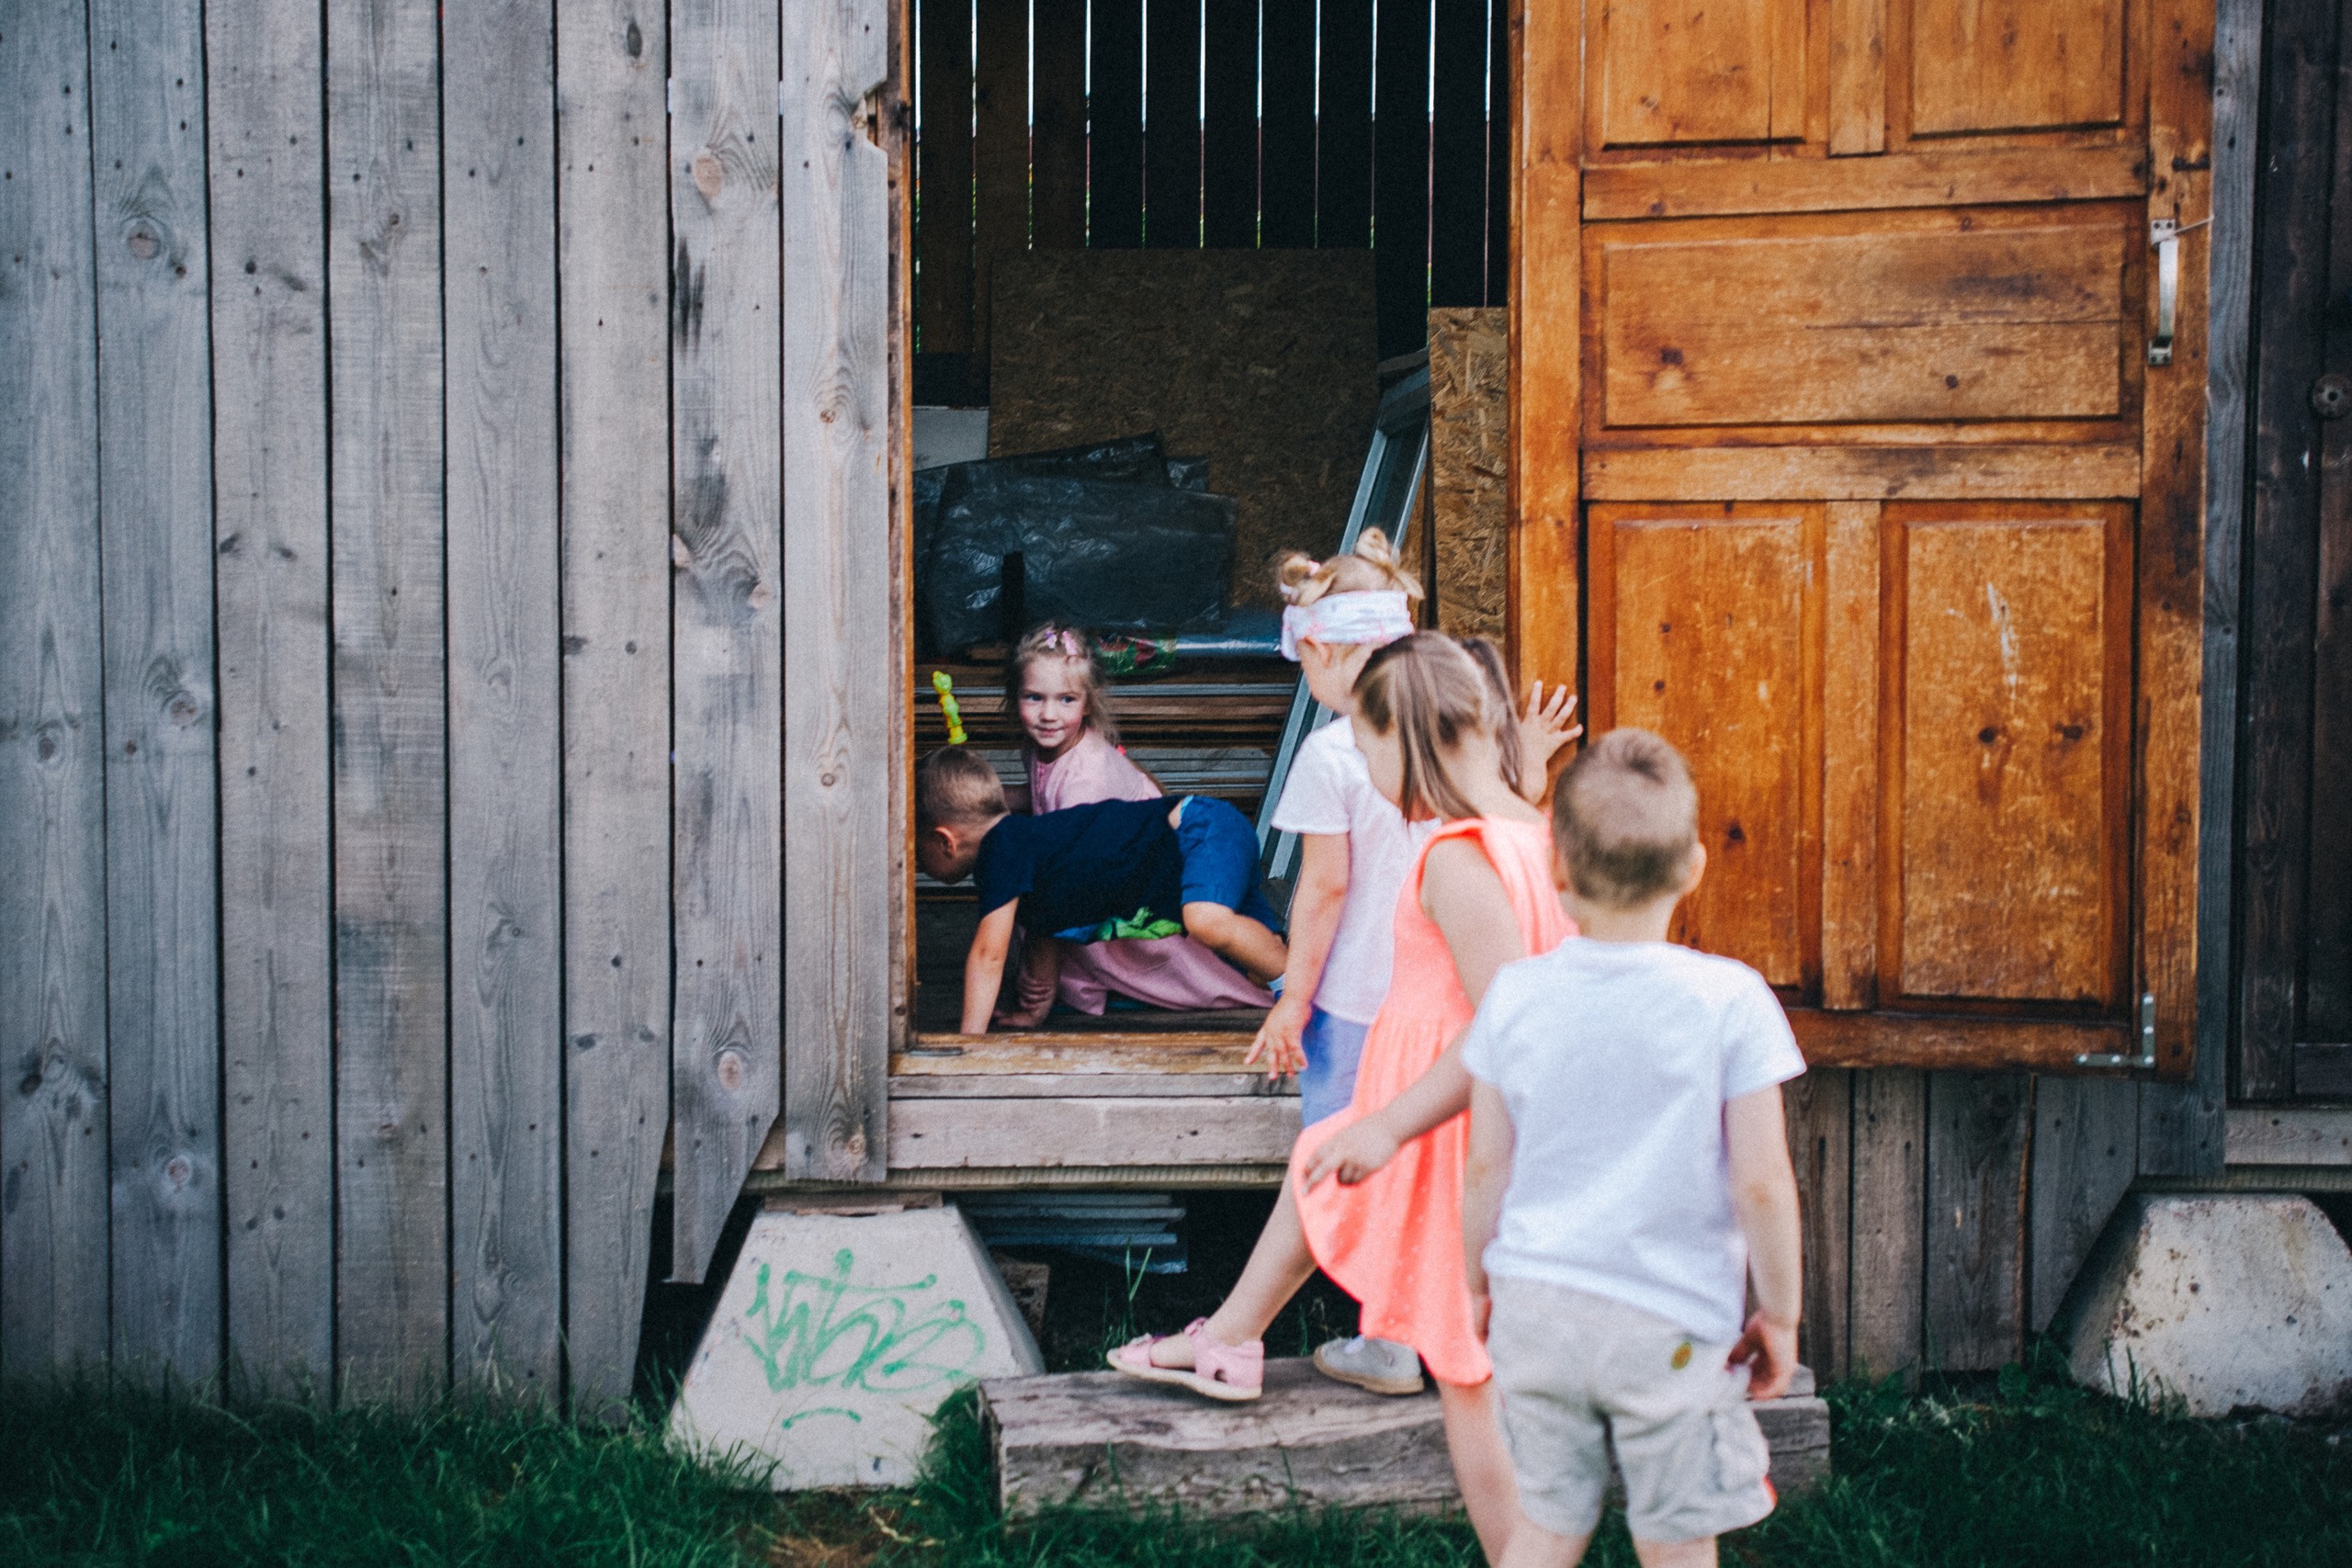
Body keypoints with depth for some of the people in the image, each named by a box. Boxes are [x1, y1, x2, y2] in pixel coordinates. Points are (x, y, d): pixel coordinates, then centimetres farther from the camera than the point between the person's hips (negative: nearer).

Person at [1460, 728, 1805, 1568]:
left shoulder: (1515, 996, -5)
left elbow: (1487, 1169, 2)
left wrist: (1481, 1287, 17)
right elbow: (1761, 1184, -12)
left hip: (1535, 1305, 3)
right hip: (1673, 1324, -3)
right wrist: (1778, 1313, 1)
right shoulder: (1729, 1001, -13)